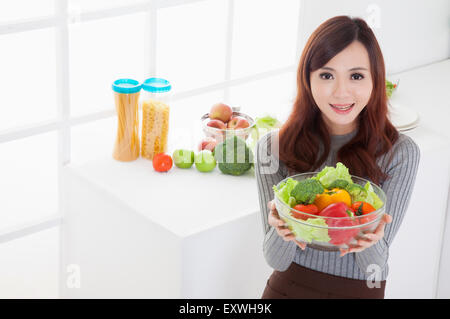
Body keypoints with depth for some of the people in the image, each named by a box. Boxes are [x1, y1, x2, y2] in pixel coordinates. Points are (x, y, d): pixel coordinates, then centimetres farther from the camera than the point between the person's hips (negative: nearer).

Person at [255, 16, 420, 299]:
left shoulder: (401, 153, -9)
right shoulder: (273, 147, -7)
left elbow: (376, 266, -9)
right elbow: (276, 260, -6)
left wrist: (368, 237, -29)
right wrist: (283, 228, -26)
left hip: (359, 290, 0)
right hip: (288, 286, 0)